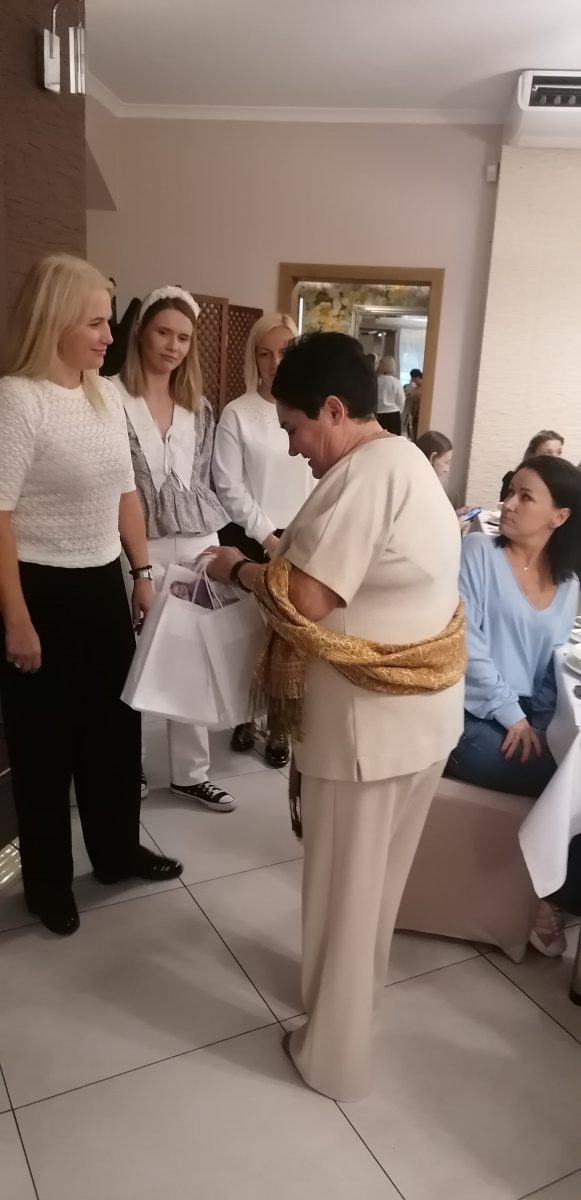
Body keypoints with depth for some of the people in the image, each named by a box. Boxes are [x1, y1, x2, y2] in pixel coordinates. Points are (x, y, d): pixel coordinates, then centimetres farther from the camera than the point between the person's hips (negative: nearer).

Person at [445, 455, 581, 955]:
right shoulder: (478, 551, -3)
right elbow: (465, 643, -11)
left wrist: (540, 722, -6)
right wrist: (511, 715, -14)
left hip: (533, 722, 5)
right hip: (470, 719, -5)